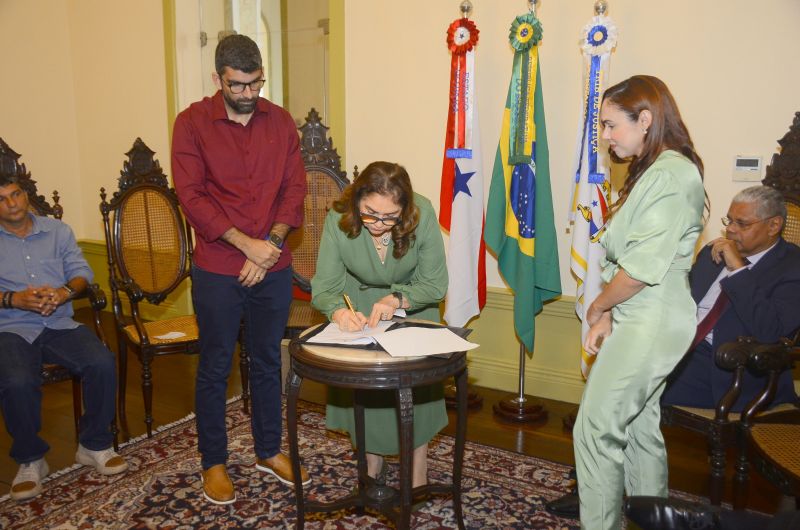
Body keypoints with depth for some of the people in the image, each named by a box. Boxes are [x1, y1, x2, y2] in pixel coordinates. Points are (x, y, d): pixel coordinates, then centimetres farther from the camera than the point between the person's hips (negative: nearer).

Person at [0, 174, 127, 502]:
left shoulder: (57, 231, 15)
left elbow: (82, 271, 8)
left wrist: (65, 292, -14)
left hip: (59, 324, 2)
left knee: (102, 363, -25)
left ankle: (94, 444, -3)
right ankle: (30, 460, -5)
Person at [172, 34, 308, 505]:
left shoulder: (280, 121, 5)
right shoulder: (192, 122, -4)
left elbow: (295, 188, 2)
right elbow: (191, 196, -10)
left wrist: (272, 244, -11)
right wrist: (246, 243, -17)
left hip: (274, 267, 3)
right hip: (217, 270, -3)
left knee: (268, 361, 15)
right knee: (215, 367, 9)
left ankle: (269, 451, 32)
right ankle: (214, 462, 26)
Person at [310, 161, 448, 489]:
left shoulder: (422, 215, -30)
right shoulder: (339, 219, -29)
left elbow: (435, 284, -21)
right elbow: (324, 284, -25)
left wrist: (397, 299, -37)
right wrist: (339, 311, -45)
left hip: (412, 299, -1)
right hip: (358, 300, 1)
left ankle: (418, 468, 14)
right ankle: (371, 459, 24)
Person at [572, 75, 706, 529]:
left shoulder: (671, 175, -17)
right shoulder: (652, 172, 14)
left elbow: (643, 269, -21)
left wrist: (598, 308, -5)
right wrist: (608, 317, 4)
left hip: (650, 325, -9)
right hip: (640, 321, 10)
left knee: (596, 430, -3)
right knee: (640, 427, 17)